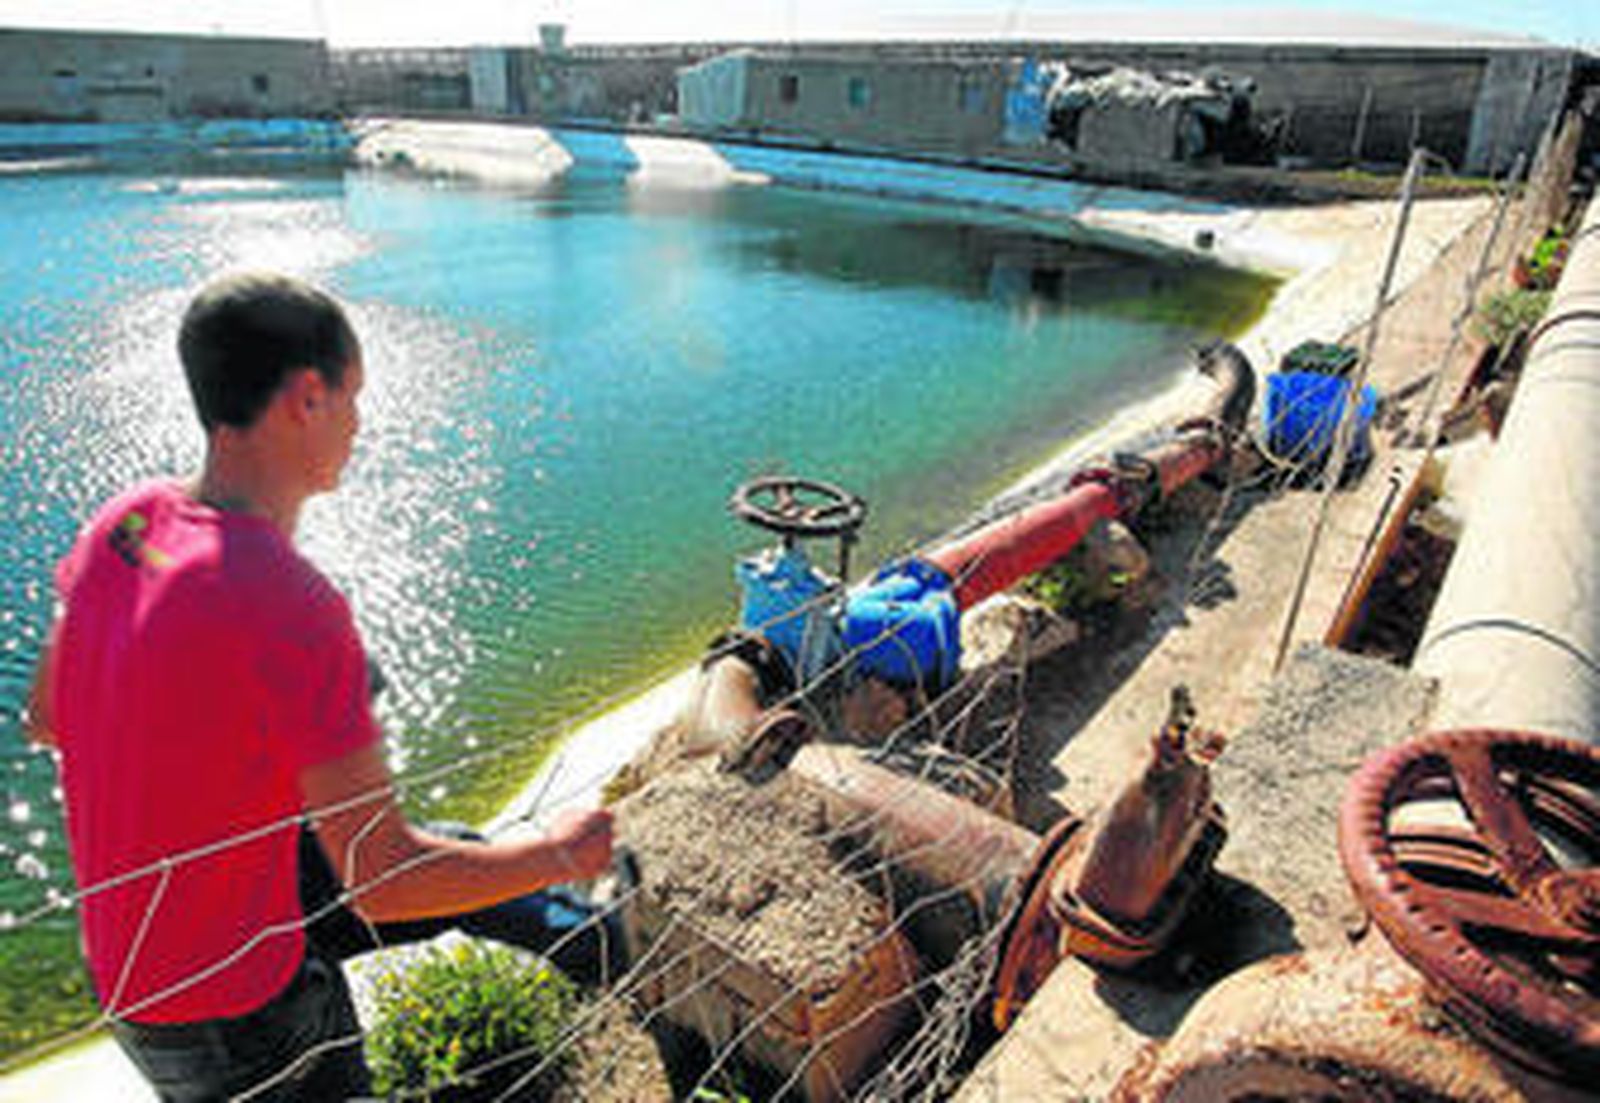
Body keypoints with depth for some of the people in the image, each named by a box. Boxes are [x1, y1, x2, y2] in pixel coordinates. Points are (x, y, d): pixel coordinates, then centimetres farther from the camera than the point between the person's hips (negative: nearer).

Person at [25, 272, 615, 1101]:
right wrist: (558, 854, -13)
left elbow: (46, 717, 5)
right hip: (233, 1015, -8)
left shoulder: (123, 523, -10)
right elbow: (382, 882, -28)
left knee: (456, 856, 21)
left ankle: (596, 946, 45)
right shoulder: (293, 608, -36)